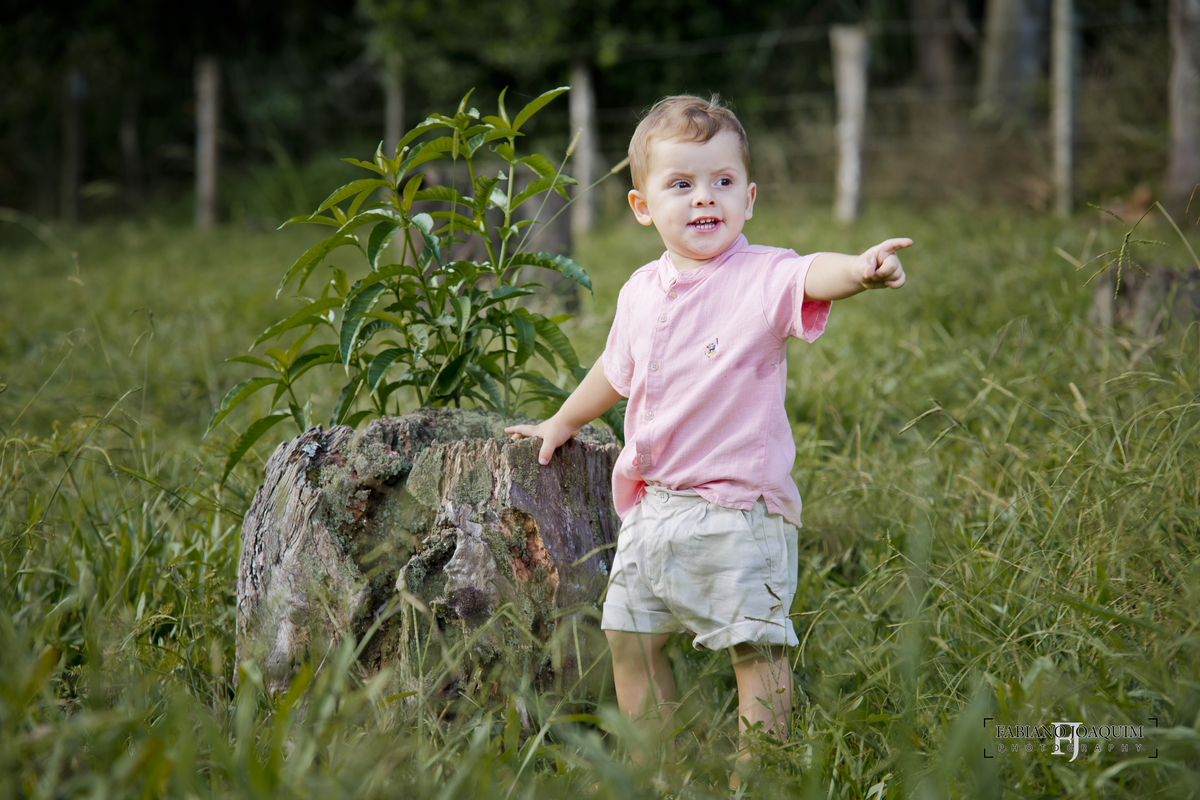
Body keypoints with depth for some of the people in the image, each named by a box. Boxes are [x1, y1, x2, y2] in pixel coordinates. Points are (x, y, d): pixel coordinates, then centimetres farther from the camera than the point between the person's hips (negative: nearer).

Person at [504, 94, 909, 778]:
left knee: (756, 645, -6)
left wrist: (859, 268, -57)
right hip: (652, 507, 7)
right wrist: (565, 422, 41)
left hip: (737, 509, -6)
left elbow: (812, 277, -34)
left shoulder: (761, 278, -11)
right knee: (630, 635, 13)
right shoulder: (641, 292, 8)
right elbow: (616, 370, 27)